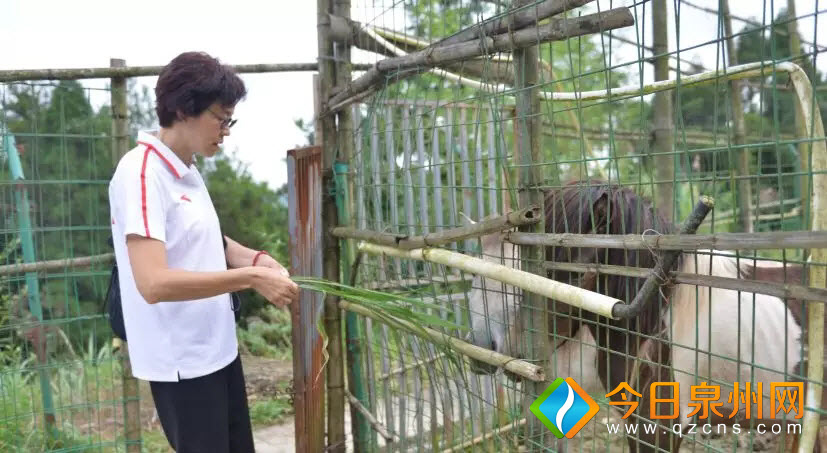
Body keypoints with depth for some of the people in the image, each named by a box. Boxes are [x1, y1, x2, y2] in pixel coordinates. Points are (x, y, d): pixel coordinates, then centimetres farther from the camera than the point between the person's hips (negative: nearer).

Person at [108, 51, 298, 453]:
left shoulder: (188, 172, 7)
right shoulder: (141, 173, -19)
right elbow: (153, 283, -29)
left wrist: (256, 260, 2)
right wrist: (250, 278, -26)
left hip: (218, 348, 9)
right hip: (181, 362, -9)